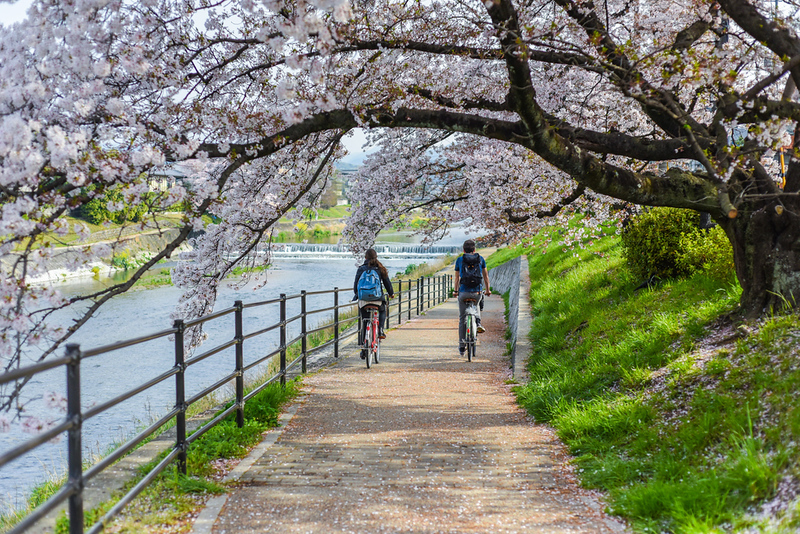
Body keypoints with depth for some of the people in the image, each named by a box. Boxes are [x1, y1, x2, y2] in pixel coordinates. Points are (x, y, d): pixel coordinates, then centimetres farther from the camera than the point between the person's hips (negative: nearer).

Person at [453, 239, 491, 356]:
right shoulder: (480, 259, 10)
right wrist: (488, 290, 28)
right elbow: (485, 275, 17)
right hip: (477, 292, 1)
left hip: (463, 292, -1)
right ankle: (478, 322, 12)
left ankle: (462, 346, 12)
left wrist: (456, 291, 30)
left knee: (462, 320, 11)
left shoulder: (459, 260, 9)